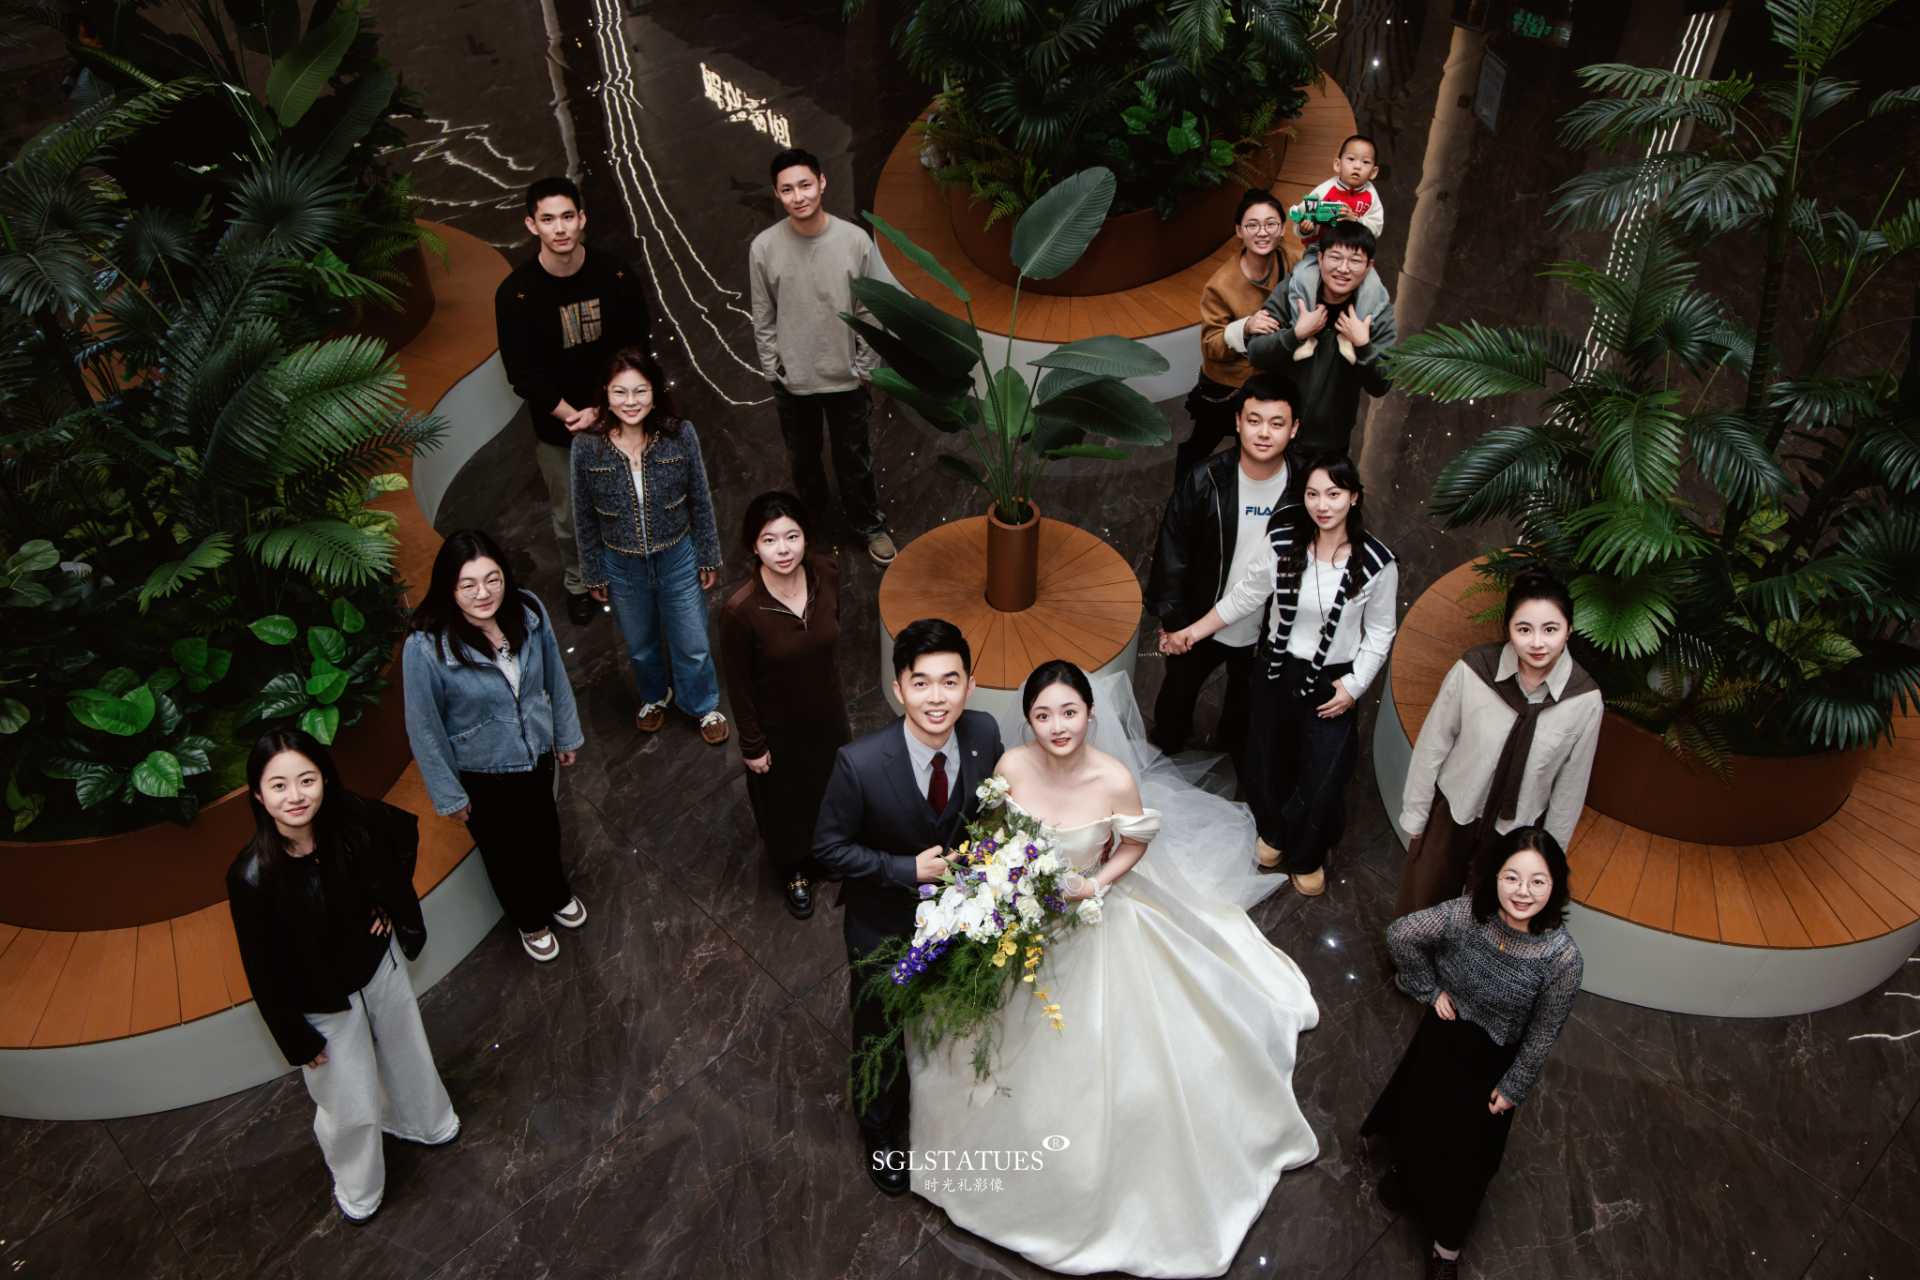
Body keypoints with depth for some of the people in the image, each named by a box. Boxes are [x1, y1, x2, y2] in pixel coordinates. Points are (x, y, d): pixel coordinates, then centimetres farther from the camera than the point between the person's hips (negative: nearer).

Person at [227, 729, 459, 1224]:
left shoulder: (354, 821, -25)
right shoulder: (252, 877, -33)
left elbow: (406, 831, 0)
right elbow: (263, 970, -20)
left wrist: (391, 901, -2)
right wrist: (296, 1040, -11)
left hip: (380, 964, 4)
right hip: (322, 1003, -4)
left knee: (406, 1052, 29)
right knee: (350, 1107, 15)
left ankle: (425, 1122, 62)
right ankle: (356, 1191, 48)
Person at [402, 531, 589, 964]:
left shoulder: (528, 611, -22)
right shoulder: (425, 647, -32)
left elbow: (554, 675, -5)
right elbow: (425, 728, -19)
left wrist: (566, 732, 7)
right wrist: (448, 794, -10)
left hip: (537, 753, 3)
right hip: (482, 773, -3)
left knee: (545, 831, 30)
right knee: (505, 850, 23)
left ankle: (556, 895, 63)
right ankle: (529, 920, 54)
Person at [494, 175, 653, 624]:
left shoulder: (616, 276, -12)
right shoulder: (516, 293, -15)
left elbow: (636, 350, -7)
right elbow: (523, 374, -12)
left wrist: (603, 411, -15)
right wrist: (573, 416, -19)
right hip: (557, 428, -1)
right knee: (569, 518, 14)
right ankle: (579, 584, 39)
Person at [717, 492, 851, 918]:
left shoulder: (826, 573, -21)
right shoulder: (740, 610, -33)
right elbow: (738, 684, -18)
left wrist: (838, 699, 11)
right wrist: (753, 745, -8)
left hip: (827, 712, 4)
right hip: (778, 726, -4)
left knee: (831, 787, 29)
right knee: (786, 799, 24)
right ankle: (796, 870, 55)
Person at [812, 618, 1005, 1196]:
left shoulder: (984, 735, -23)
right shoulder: (860, 763, -34)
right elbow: (829, 848, -21)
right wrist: (910, 870, -28)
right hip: (885, 926, -3)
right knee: (882, 1034, 24)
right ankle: (882, 1128, 55)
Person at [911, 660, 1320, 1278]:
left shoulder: (1115, 780, -27)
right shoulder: (1011, 767, -22)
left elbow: (1136, 845, -8)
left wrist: (1096, 885, -22)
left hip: (1091, 921, -2)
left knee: (1094, 1056, 13)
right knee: (1021, 1048, 24)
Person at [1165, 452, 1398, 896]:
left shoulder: (1377, 563, -18)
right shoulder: (1283, 542, -14)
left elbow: (1379, 632, -5)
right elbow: (1246, 595, -1)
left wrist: (1354, 685, -9)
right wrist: (1195, 631, -4)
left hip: (1333, 683, -2)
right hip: (1276, 670, 2)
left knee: (1322, 779, 7)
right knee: (1267, 761, 20)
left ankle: (1307, 857, 38)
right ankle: (1273, 832, 52)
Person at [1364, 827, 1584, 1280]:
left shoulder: (1562, 957, -31)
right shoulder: (1465, 914, -29)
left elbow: (1542, 1033, -17)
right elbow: (1400, 935, -11)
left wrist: (1514, 1088, -7)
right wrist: (1428, 989, -7)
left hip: (1493, 1060, -2)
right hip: (1441, 1036, 2)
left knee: (1466, 1152, 17)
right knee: (1417, 1114, 27)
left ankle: (1447, 1243, 44)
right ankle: (1406, 1172, 62)